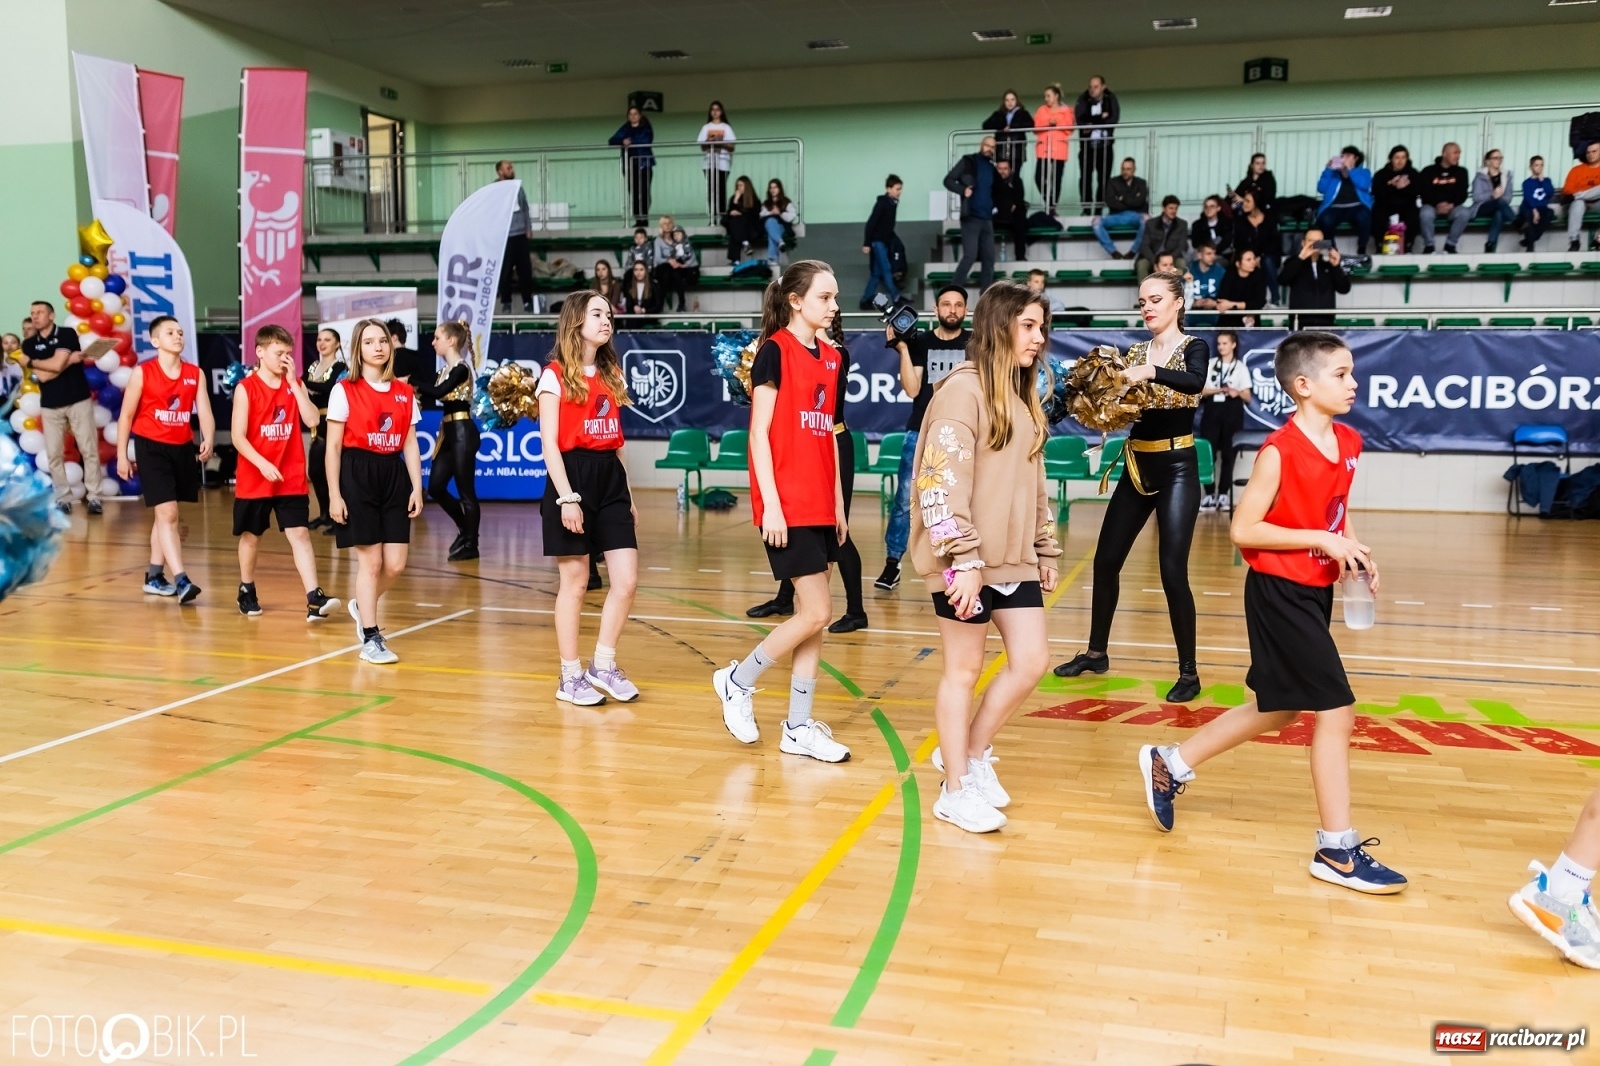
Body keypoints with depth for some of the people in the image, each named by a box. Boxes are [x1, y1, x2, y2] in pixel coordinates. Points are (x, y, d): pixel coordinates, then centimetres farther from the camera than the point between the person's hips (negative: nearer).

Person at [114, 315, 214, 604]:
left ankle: (154, 576, 27)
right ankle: (181, 580, -18)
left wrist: (208, 441, -23)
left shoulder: (195, 373, 3)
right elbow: (126, 415, -1)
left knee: (164, 514, 15)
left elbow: (205, 412, -4)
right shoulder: (142, 372, -6)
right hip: (151, 447, -5)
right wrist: (122, 455, -3)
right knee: (167, 513, -13)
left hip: (182, 448, 5)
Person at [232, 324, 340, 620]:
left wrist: (293, 383, -10)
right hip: (254, 479, -2)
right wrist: (263, 464, -21)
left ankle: (315, 598, -14)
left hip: (292, 479, 2)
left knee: (300, 534, -6)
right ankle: (246, 591, 31)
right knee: (251, 536, 12)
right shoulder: (246, 388, -5)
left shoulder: (295, 384, 6)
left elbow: (313, 420, -8)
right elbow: (238, 436, -10)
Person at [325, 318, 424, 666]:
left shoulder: (404, 393, 10)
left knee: (396, 563, 1)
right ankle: (370, 639, 8)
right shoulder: (344, 391, -2)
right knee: (370, 561, -3)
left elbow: (410, 445, 11)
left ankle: (362, 606, 32)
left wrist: (417, 488, 3)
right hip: (357, 475, -4)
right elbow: (333, 446, -3)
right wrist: (334, 494, -9)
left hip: (393, 475, 5)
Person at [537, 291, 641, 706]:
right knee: (575, 582, 0)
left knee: (626, 580, 0)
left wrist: (629, 496, 15)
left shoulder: (611, 374, 15)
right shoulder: (555, 375, -4)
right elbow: (550, 443, -10)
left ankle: (603, 665, 16)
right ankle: (570, 676, 13)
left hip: (611, 479, 6)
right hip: (573, 477, -6)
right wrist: (567, 497, -18)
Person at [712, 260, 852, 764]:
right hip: (787, 507, -7)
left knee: (814, 618, 8)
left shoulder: (830, 357, 13)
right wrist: (770, 504, -17)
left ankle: (799, 728, 17)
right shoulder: (775, 351, -8)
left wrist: (839, 504, 15)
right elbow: (759, 433, -12)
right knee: (814, 614, -7)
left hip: (820, 506, 7)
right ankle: (738, 681, 14)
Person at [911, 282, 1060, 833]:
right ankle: (956, 791, 16)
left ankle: (972, 754, 26)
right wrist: (963, 560, -24)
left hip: (1014, 559, 8)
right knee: (964, 669, 3)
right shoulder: (963, 389, -13)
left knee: (1031, 662, 6)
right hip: (966, 563, -8)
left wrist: (1046, 550, 17)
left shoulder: (1022, 396, 15)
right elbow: (941, 483, -20)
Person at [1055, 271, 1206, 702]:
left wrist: (1152, 372, -42)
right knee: (1106, 560, 10)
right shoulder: (1135, 351, 10)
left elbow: (1195, 382, -28)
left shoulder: (1193, 347, -5)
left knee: (1173, 571, -9)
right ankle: (1096, 652, 26)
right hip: (1136, 467, 6)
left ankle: (1189, 671, 3)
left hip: (1177, 469, -6)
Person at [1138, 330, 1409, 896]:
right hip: (1280, 593, -9)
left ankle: (1170, 763, 34)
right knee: (1337, 711, -6)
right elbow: (1243, 530, -18)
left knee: (1278, 710, 18)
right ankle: (1337, 851, 7)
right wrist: (1322, 541, -22)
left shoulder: (1348, 443, 6)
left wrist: (1352, 549, 1)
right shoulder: (1279, 452, -18)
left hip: (1316, 590, 9)